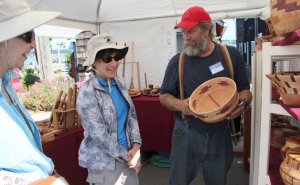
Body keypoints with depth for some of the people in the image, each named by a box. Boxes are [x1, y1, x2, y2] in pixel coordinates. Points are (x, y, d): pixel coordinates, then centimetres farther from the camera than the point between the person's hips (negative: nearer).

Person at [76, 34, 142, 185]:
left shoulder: (119, 83, 0)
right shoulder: (87, 92, -19)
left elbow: (132, 115, 3)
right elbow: (99, 135, -20)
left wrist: (136, 146, -9)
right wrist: (126, 155, -12)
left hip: (126, 155, 6)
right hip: (104, 162, -6)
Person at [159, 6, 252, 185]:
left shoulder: (231, 55, -2)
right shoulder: (177, 61, -4)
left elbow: (245, 90, 7)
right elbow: (164, 96, 2)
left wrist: (243, 102, -16)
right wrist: (180, 105, -19)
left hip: (220, 134, 1)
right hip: (187, 134, -1)